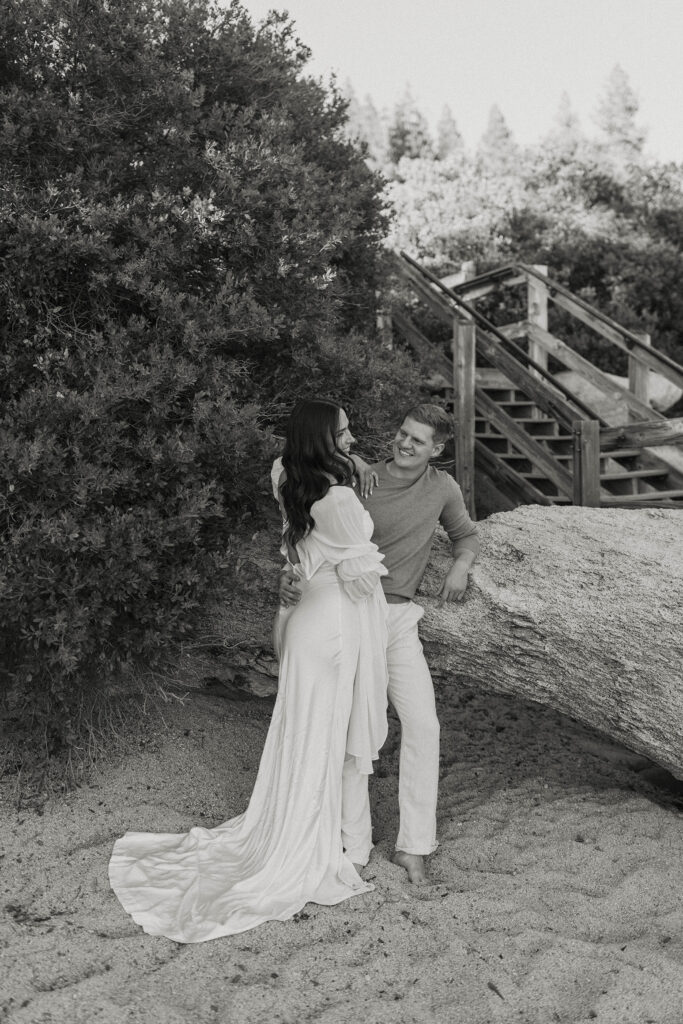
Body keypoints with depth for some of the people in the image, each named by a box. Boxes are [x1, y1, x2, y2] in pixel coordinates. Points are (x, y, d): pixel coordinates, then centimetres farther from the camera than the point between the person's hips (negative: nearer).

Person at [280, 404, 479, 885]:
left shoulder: (442, 488, 3)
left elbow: (467, 535, 21)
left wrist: (461, 564, 0)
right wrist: (289, 574, -22)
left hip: (399, 619, 2)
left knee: (423, 724, -3)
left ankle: (413, 845, 11)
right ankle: (353, 835, 21)